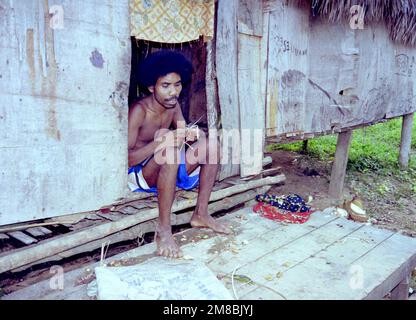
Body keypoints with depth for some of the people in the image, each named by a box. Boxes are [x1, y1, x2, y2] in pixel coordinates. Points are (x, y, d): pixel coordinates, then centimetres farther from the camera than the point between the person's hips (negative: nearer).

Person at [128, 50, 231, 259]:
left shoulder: (173, 105, 1)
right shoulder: (139, 111, -20)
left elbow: (185, 135, 2)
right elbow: (126, 159, -26)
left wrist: (191, 135, -23)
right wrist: (160, 141, -38)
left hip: (168, 171, 7)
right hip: (138, 174, -7)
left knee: (211, 144, -7)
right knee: (171, 150, -37)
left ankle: (200, 214, -4)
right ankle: (163, 229, -29)